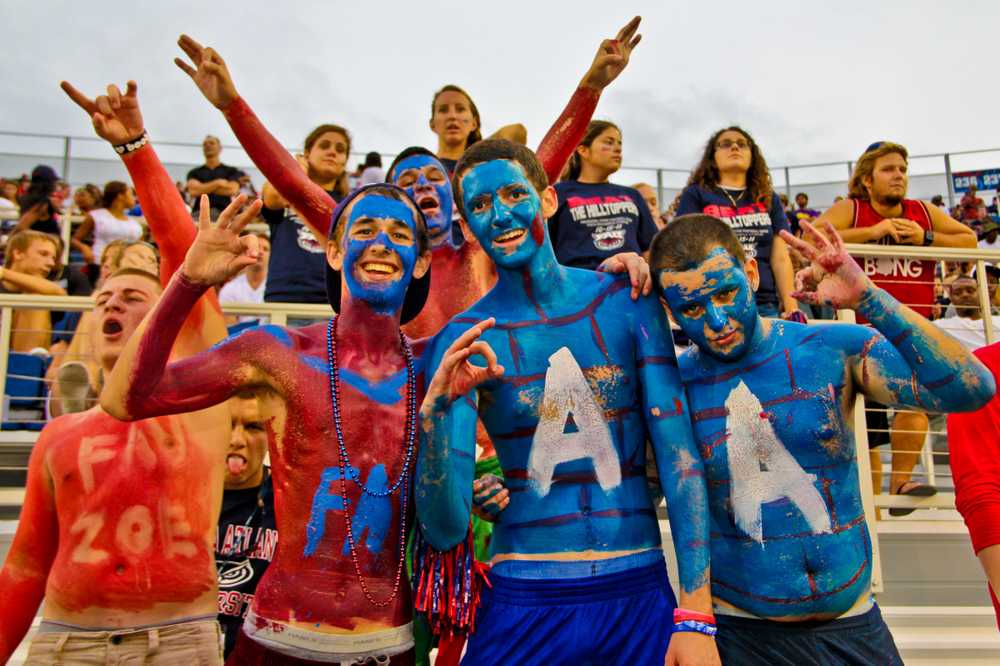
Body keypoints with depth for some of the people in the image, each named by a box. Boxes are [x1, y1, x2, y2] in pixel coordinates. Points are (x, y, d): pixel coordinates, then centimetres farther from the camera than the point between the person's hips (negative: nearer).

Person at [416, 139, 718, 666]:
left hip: (641, 596, 1)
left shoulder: (626, 302, -3)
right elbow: (444, 531, -11)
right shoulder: (462, 342, -7)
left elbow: (679, 455, -4)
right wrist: (436, 409, -26)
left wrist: (695, 613, -9)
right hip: (524, 603, -1)